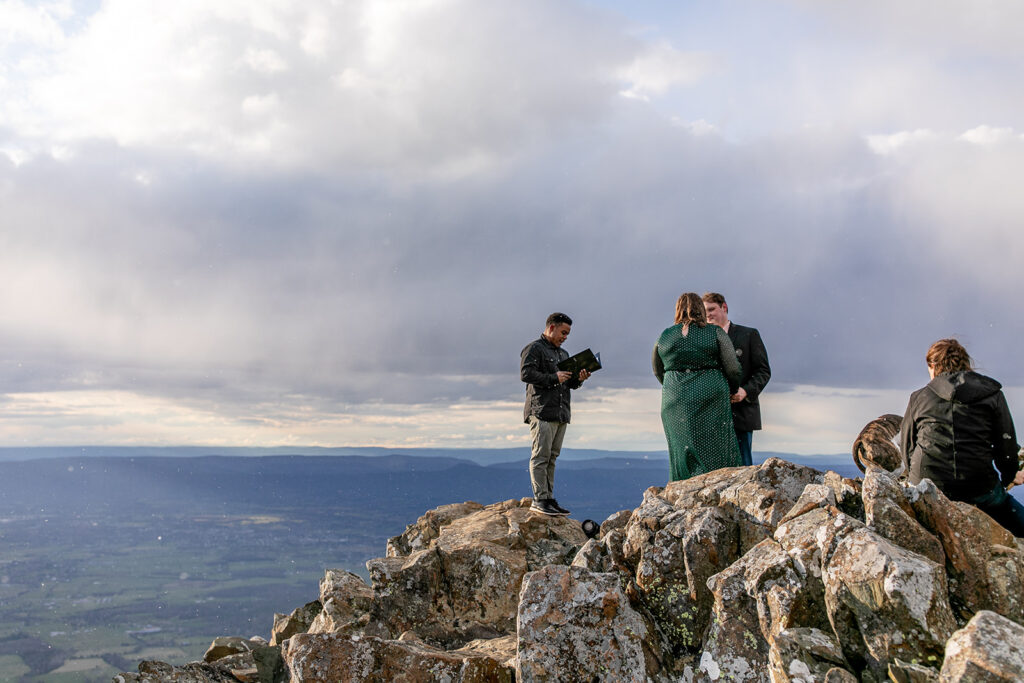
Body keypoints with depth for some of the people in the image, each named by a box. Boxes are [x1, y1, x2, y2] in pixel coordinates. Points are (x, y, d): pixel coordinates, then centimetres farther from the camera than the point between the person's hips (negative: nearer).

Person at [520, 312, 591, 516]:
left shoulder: (563, 354, 25)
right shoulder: (534, 349, -1)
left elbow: (569, 384, 27)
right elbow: (526, 373, -14)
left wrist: (578, 380, 5)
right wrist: (554, 378, -16)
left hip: (561, 413, 8)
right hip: (541, 411, -8)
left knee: (552, 457, 8)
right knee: (540, 456, -10)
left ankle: (549, 499, 10)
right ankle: (539, 500, -10)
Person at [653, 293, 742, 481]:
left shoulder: (664, 337, 9)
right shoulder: (716, 333, -1)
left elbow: (658, 372, 18)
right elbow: (732, 369, -2)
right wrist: (732, 391, 16)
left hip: (674, 404, 3)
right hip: (710, 401, -3)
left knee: (683, 455, 9)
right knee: (715, 454, -1)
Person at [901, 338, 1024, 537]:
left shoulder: (918, 398, 8)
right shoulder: (992, 395, 6)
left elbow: (907, 446, 15)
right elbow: (1006, 445, 7)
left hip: (927, 484, 0)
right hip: (980, 487, 0)